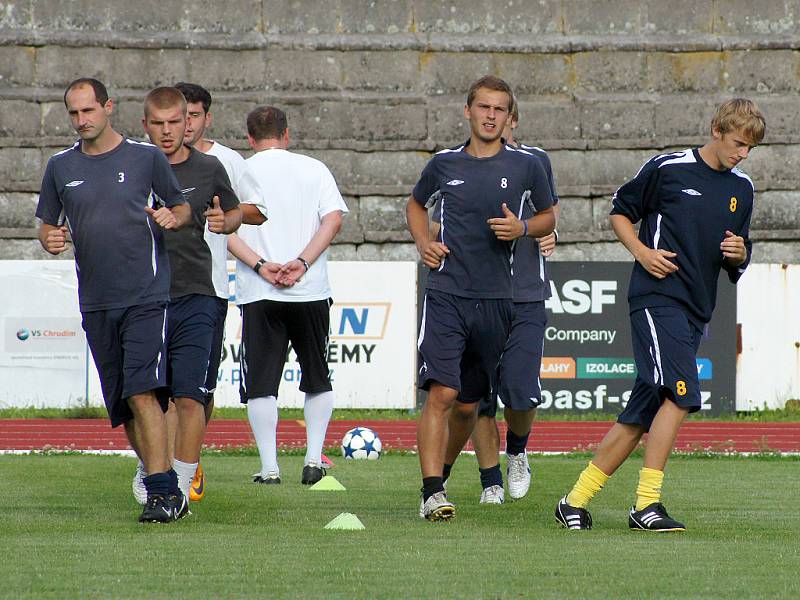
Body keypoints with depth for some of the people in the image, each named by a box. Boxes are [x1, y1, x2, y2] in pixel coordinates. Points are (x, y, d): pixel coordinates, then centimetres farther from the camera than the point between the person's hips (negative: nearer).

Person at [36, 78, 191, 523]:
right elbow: (47, 224, 17)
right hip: (96, 303, 5)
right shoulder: (61, 167, 10)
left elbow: (182, 207, 11)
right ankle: (166, 489, 16)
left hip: (147, 297, -5)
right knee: (121, 405, 6)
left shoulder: (146, 158, 2)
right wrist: (50, 239, -6)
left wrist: (173, 218, -11)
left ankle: (162, 491, -19)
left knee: (142, 393, -18)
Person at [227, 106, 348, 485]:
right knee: (318, 380, 15)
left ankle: (269, 467, -4)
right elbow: (333, 219, -5)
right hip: (311, 290, 1)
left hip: (258, 295, -1)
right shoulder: (313, 169, 7)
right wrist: (302, 262, -11)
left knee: (261, 385, 3)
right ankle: (314, 458, 6)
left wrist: (260, 265, -12)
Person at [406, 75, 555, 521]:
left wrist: (522, 228, -5)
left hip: (496, 298, 1)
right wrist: (424, 242, 5)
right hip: (446, 295, -1)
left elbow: (549, 216, 17)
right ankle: (433, 492, -18)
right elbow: (416, 204, 24)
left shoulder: (526, 166, 4)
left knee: (471, 401, 8)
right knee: (441, 393, -14)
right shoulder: (445, 164, 6)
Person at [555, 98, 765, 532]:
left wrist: (738, 253, -2)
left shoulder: (741, 188, 14)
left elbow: (738, 267, 22)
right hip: (657, 297, -7)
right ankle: (646, 504, -18)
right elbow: (620, 210, 8)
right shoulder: (668, 168, -3)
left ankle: (576, 500, 11)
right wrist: (642, 252, -7)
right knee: (680, 395, -21)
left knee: (642, 413, 4)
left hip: (695, 311, 7)